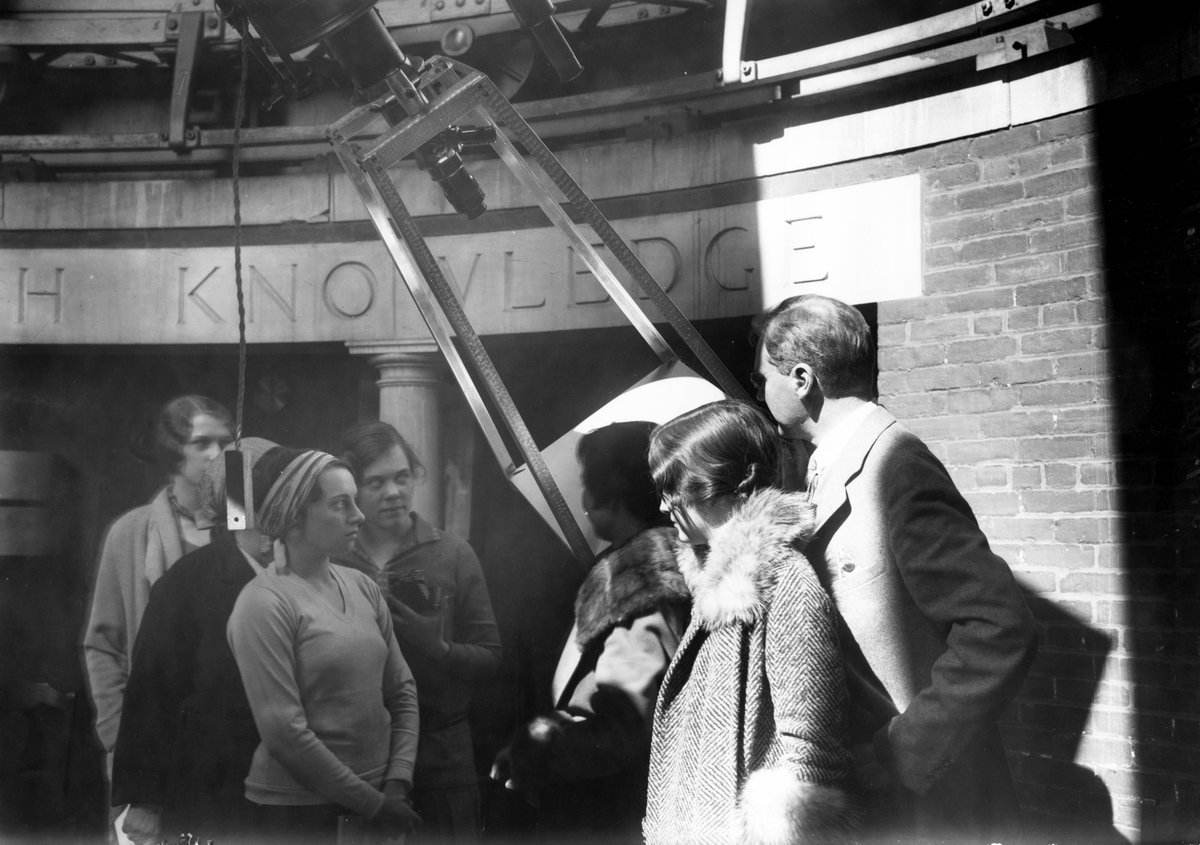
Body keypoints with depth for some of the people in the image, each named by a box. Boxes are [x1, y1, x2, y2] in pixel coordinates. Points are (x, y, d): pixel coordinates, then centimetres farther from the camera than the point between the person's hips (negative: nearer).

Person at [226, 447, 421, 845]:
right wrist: (370, 803, -14)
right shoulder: (263, 605, -14)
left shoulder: (361, 586, 4)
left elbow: (402, 692, 7)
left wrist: (396, 784, -5)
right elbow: (284, 731, -18)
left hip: (380, 801, 6)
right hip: (298, 812, -6)